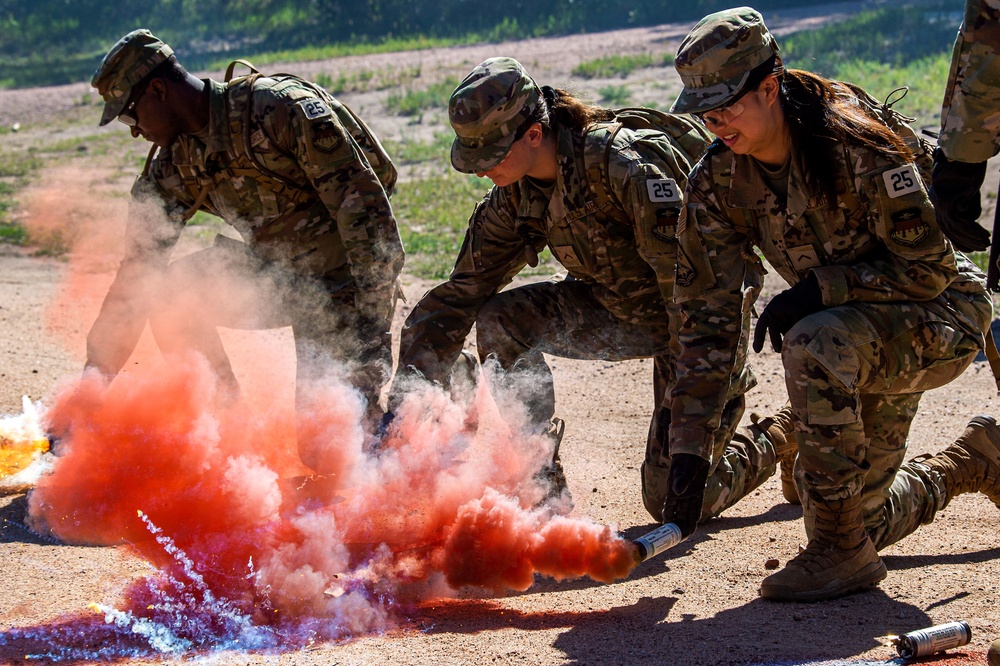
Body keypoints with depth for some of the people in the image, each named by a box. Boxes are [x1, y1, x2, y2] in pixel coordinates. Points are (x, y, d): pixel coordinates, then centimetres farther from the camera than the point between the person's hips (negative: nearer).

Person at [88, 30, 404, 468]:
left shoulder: (283, 110, -23)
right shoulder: (174, 166, -1)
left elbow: (366, 207, -25)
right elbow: (137, 269, 3)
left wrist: (373, 332, -31)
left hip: (341, 282, -7)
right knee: (165, 292, -7)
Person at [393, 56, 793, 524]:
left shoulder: (626, 166, -32)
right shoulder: (516, 196, -9)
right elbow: (460, 293, -3)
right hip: (619, 309, 7)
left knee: (672, 501, -9)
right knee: (499, 320, -15)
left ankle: (766, 447, 22)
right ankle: (539, 483, -4)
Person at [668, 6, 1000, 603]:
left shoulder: (854, 143, -27)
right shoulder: (719, 182, -9)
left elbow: (928, 268, -23)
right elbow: (708, 314, -7)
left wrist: (816, 289, -29)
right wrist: (689, 452, -14)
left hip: (943, 315, -7)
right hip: (862, 333, 7)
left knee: (815, 345, -37)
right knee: (859, 523, 8)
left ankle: (841, 551, -24)